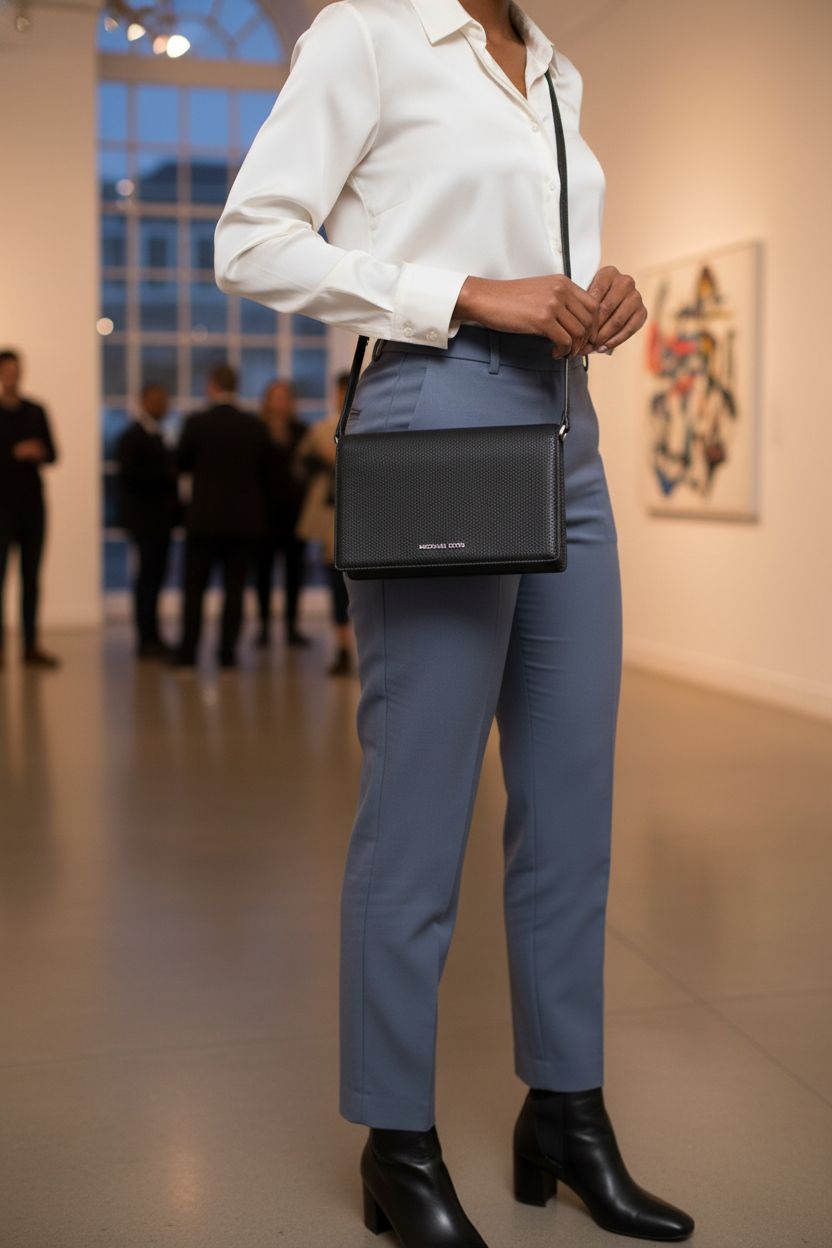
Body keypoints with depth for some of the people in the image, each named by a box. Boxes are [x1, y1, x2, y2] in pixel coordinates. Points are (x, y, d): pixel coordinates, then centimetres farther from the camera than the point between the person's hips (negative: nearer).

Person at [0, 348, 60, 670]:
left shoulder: (36, 411, 11)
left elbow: (52, 454, 8)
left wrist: (41, 454, -12)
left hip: (32, 504, 4)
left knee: (32, 577, 5)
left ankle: (31, 646, 9)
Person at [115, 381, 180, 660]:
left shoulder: (156, 436, 18)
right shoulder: (132, 436, -8)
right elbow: (128, 473, -18)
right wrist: (166, 474, -19)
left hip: (161, 516, 8)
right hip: (145, 517, -8)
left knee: (154, 576, 9)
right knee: (149, 576, -8)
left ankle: (151, 637, 13)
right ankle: (147, 639, -6)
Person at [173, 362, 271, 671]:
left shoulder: (197, 423, -8)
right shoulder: (255, 426, 0)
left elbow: (181, 464, 4)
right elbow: (266, 475, 7)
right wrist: (261, 515, 19)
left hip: (204, 518, -2)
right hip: (245, 518, 2)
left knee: (194, 588, 7)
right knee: (235, 588, 5)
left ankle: (188, 653, 7)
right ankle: (228, 652, 3)